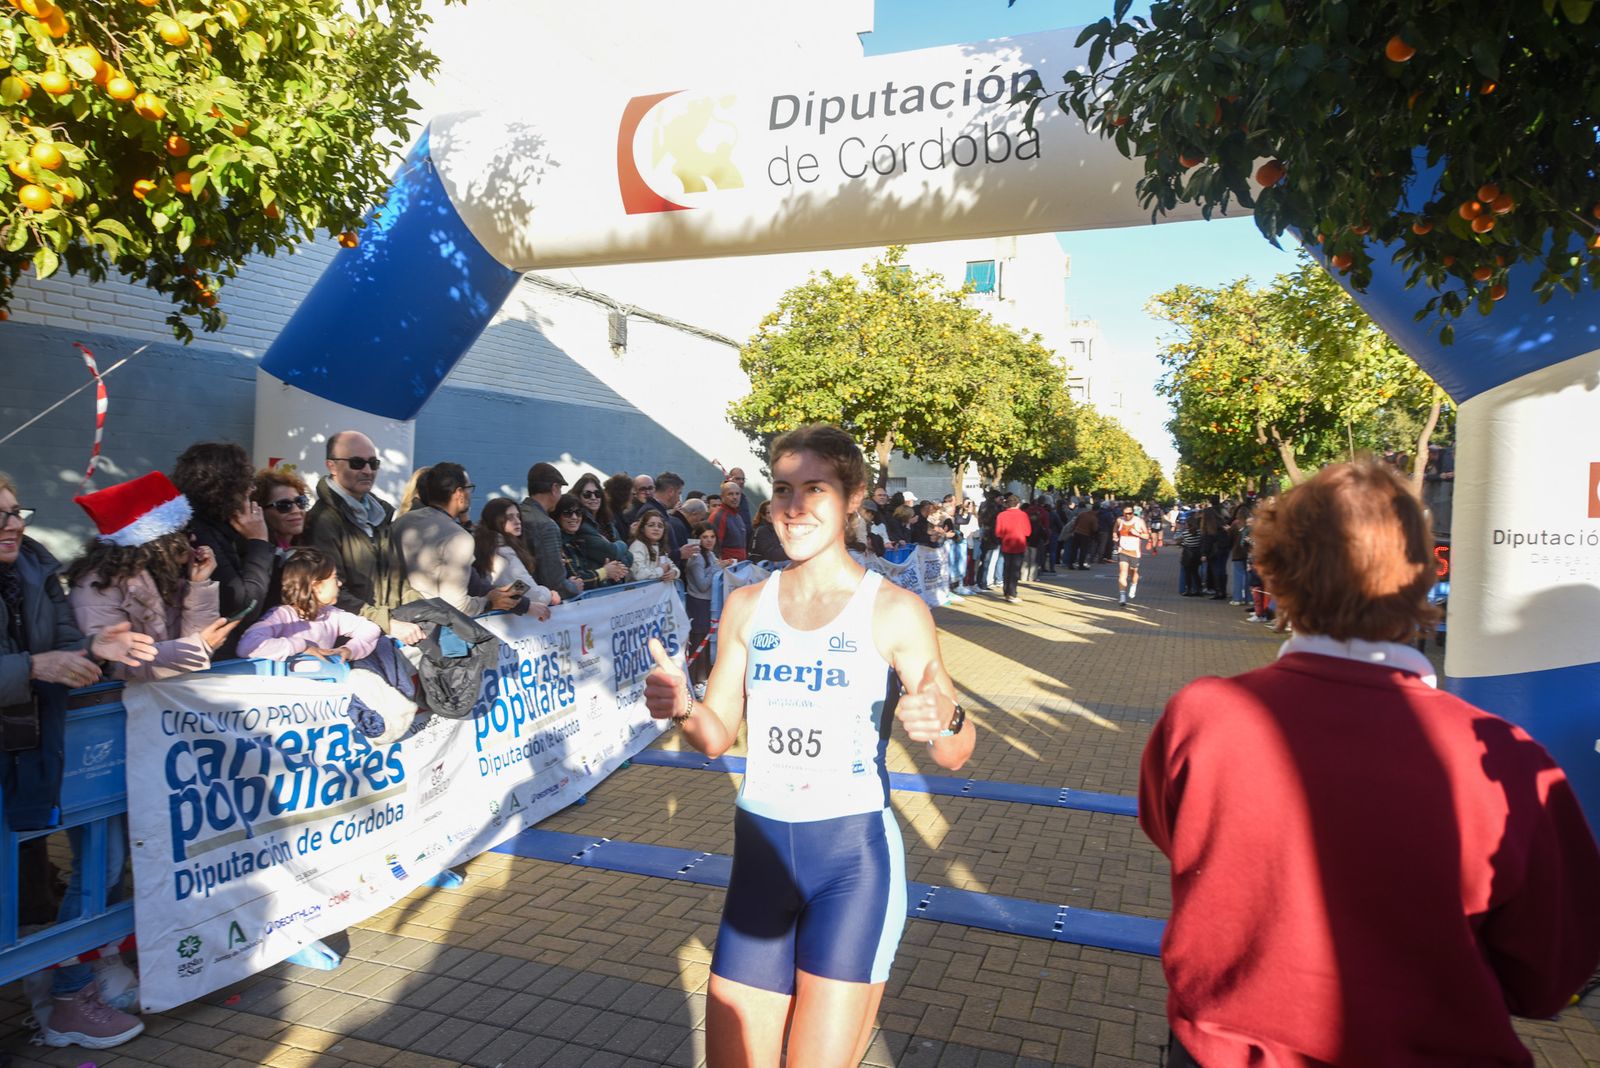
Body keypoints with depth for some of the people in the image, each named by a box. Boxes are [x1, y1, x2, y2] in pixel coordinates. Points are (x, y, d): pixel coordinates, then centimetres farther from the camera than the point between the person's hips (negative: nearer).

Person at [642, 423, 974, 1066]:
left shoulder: (894, 610, -8)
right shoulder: (747, 606, 3)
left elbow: (955, 755, -8)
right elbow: (717, 737, 8)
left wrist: (944, 723, -30)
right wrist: (682, 708, -13)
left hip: (853, 856, -3)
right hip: (760, 850, 4)